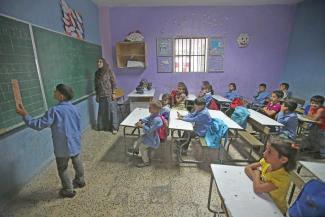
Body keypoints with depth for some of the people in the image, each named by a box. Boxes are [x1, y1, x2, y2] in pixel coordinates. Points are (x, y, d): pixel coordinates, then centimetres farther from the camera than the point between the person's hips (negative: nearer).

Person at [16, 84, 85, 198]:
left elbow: (39, 125, -18)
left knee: (62, 169, 15)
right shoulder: (74, 109, -3)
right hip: (75, 144, 6)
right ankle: (80, 181, 45)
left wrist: (25, 115, -7)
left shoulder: (54, 111, -23)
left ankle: (68, 190, 31)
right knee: (77, 163, 24)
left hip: (62, 147, -6)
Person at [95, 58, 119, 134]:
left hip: (109, 95, -4)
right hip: (101, 96, 5)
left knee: (112, 110, -1)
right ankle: (103, 126, 26)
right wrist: (97, 95, 12)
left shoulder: (109, 72, -5)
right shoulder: (97, 73, 9)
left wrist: (113, 93, -12)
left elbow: (114, 83, -6)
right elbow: (96, 85, 14)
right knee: (102, 111, 11)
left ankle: (114, 128, 7)